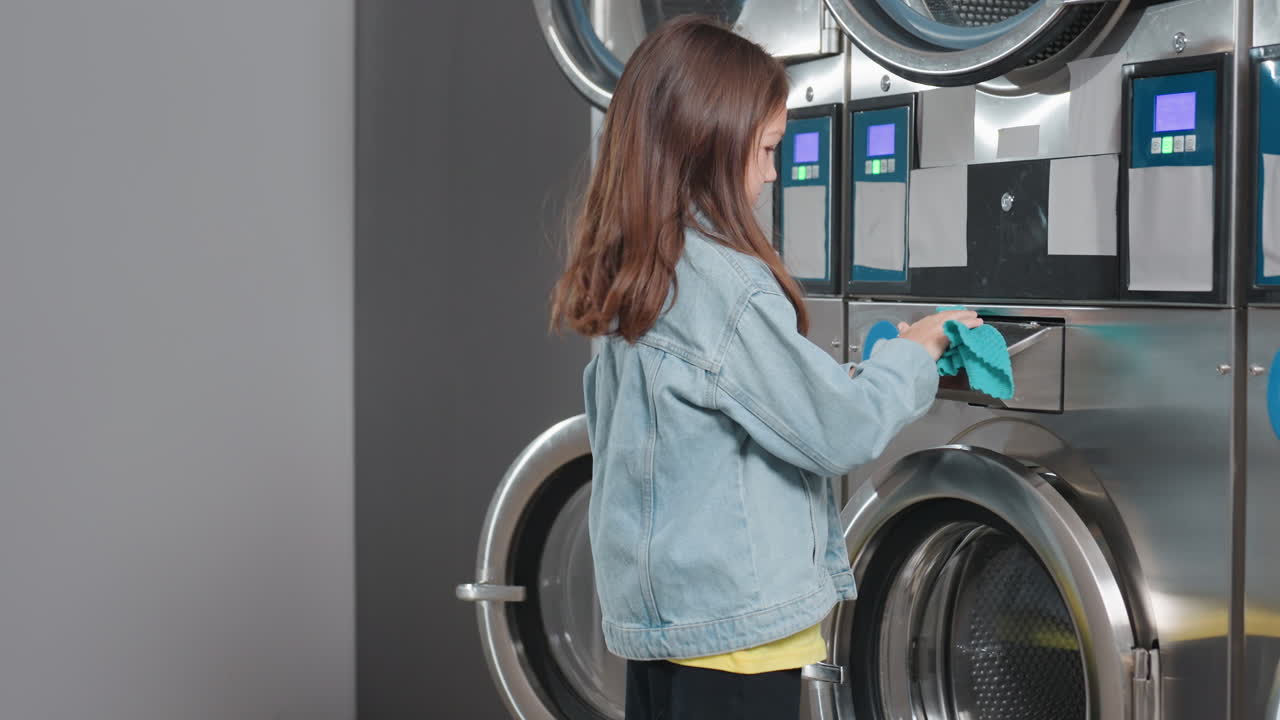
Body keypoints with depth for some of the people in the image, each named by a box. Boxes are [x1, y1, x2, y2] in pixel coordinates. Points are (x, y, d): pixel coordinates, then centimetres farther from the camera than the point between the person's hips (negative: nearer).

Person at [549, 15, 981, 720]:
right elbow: (839, 434, -16)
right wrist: (914, 353, 1)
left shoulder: (624, 284, 7)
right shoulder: (727, 282, -20)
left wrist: (867, 373, 13)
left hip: (651, 605, 9)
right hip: (733, 621, -9)